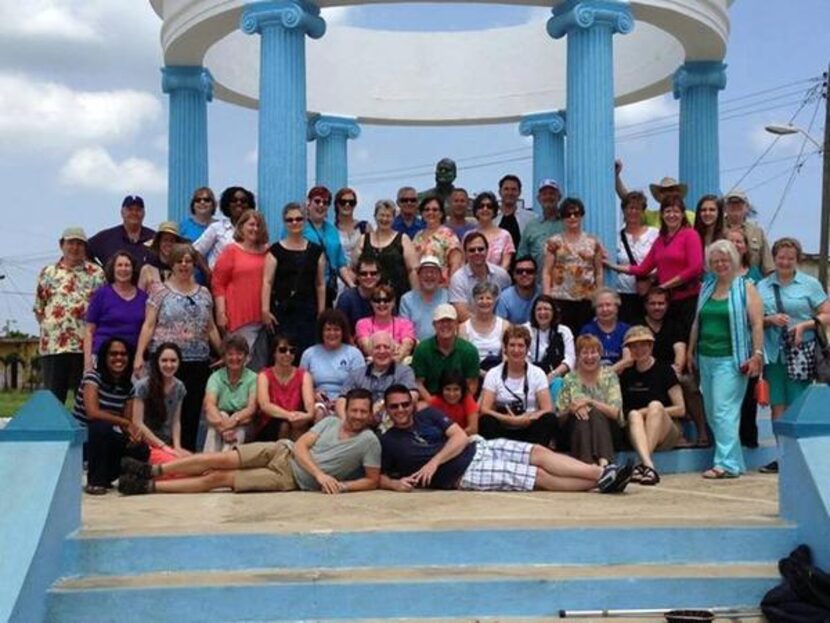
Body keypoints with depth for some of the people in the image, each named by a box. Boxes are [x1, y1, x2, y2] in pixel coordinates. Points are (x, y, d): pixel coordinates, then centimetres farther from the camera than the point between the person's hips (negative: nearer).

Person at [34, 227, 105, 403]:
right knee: (53, 396, 5)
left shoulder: (96, 274, 5)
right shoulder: (48, 273, 11)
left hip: (86, 344, -1)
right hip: (52, 344, 1)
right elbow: (38, 308, 14)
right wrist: (47, 326, 6)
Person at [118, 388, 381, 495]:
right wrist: (320, 474, -19)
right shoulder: (330, 422, 5)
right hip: (282, 452, 3)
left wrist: (341, 486, -22)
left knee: (218, 478, -11)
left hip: (290, 479, -3)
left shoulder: (369, 441, -6)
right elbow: (300, 446, -2)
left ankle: (148, 487, -6)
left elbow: (373, 481, -6)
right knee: (219, 460, -16)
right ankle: (153, 471, -3)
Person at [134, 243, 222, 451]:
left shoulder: (204, 293, 13)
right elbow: (148, 326, -3)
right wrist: (139, 355, -11)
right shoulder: (161, 292, 2)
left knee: (192, 413, 3)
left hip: (198, 362, 3)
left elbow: (211, 328, 17)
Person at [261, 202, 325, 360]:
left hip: (307, 311, 2)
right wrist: (265, 310, -13)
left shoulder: (316, 251, 10)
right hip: (282, 310, -2)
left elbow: (320, 284, 12)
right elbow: (267, 282, -3)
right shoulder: (275, 251, 2)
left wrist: (322, 312, 8)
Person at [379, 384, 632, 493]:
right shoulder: (388, 442, 1)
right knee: (541, 477, -13)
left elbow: (461, 436, 1)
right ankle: (599, 482, -12)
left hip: (478, 447, 5)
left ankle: (602, 473, -18)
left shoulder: (428, 414, 9)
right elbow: (379, 477, 2)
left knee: (539, 452, -14)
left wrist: (434, 462, -13)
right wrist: (395, 483, -21)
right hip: (465, 474, -5)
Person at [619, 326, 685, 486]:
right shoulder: (626, 374, 12)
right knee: (634, 414, -29)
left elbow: (681, 409, -2)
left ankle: (642, 465, -44)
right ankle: (649, 465, -55)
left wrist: (653, 411, -11)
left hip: (666, 434, -2)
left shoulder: (664, 370, 2)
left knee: (655, 405, -30)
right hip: (636, 435, 2)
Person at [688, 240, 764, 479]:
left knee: (724, 412, -13)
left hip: (730, 359, -7)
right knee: (711, 412, 8)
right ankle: (734, 460, 15)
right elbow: (697, 322, 20)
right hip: (706, 358, 7)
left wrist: (757, 354, -15)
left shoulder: (745, 288, -1)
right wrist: (691, 351, 18)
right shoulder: (706, 288, 15)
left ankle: (727, 463, -12)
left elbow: (757, 323, -7)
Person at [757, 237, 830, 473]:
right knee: (778, 405, 3)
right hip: (773, 353, 3)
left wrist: (804, 325, -14)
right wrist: (770, 320, -8)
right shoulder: (762, 286, 12)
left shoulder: (810, 284, 4)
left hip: (801, 353, -3)